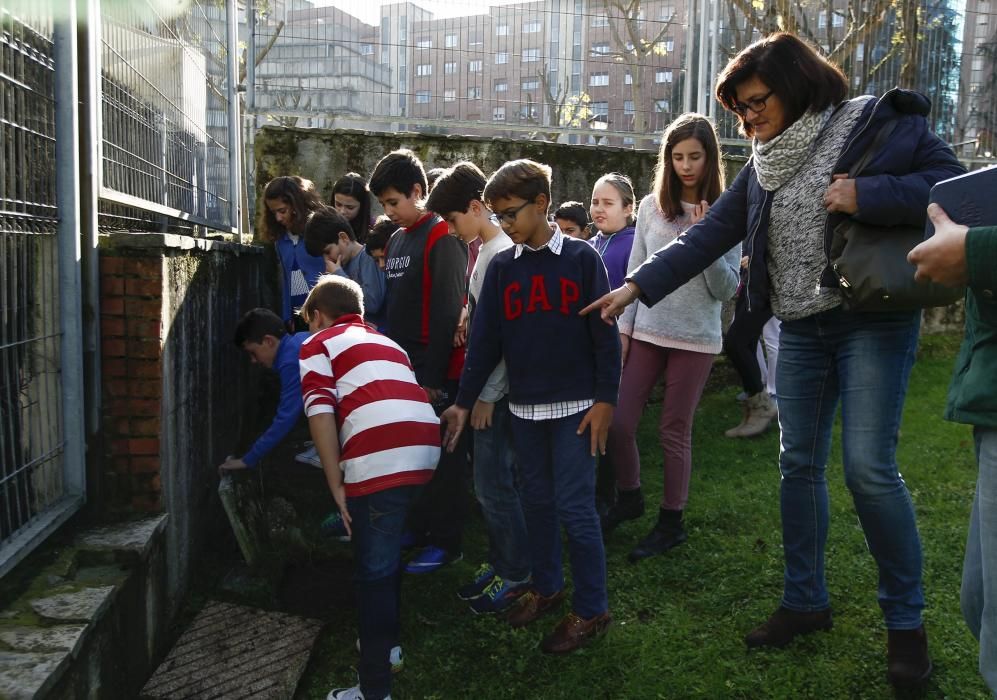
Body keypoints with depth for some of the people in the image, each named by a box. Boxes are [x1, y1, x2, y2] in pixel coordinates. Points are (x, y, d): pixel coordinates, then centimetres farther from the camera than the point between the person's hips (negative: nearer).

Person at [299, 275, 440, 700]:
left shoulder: (318, 344, 14)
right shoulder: (385, 342, 33)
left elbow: (321, 413, -2)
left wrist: (337, 488, -1)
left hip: (381, 457, -7)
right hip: (424, 447, 7)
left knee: (373, 571, 2)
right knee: (386, 554, 27)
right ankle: (386, 641, 41)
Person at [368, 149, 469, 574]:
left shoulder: (442, 239, -11)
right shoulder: (396, 240, 15)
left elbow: (448, 313, -17)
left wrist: (433, 377, -18)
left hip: (434, 372, -8)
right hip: (401, 366, 8)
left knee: (437, 457, -1)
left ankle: (444, 542, 9)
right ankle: (416, 528, 27)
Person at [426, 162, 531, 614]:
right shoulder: (486, 250, 11)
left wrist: (487, 395, -17)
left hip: (498, 390, -9)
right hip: (487, 385, 10)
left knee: (493, 483, -2)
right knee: (491, 479, 16)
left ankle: (516, 574, 14)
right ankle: (502, 562, 29)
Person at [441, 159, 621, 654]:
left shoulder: (581, 258, -5)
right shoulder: (501, 267, 5)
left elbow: (604, 333, -5)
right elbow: (485, 339, 5)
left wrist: (605, 399, -9)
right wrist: (463, 402, 2)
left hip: (574, 405, -4)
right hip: (524, 407, 4)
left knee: (575, 507, -3)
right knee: (537, 501, 14)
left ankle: (591, 609, 11)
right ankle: (545, 585, 32)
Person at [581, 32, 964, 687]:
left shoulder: (882, 123, -7)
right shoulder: (766, 164, 9)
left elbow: (955, 184, -12)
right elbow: (710, 234, 6)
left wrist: (866, 195, -23)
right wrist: (637, 285, -2)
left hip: (874, 319, -6)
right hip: (801, 329, 6)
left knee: (869, 466, -10)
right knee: (799, 465, 8)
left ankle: (906, 620, 9)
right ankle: (806, 601, 23)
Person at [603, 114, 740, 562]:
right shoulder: (651, 206, 2)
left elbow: (726, 290, -9)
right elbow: (635, 274, 7)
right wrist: (623, 328, 5)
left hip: (695, 339, -3)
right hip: (647, 332, 3)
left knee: (674, 431, 6)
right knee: (619, 422, 2)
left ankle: (671, 522, 23)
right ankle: (629, 498, 28)